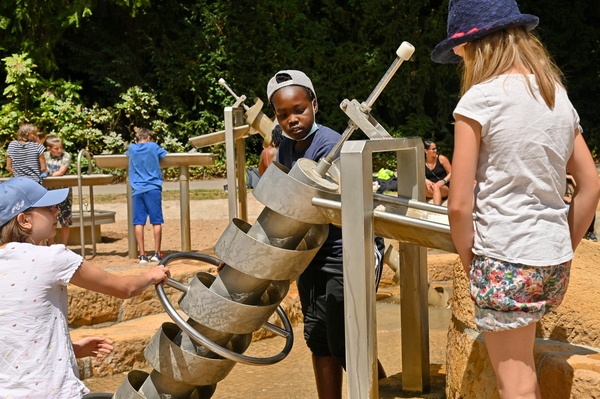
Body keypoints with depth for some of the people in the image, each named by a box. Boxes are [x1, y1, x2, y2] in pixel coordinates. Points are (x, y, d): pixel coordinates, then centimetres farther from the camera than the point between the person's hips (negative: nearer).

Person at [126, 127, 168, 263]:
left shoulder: (132, 148, 12)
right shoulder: (153, 147, 6)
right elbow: (166, 155, 17)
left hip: (137, 190, 2)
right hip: (153, 188, -2)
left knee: (139, 222, 1)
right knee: (156, 221, 3)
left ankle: (142, 255, 0)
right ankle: (157, 253, 2)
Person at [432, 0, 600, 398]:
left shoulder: (480, 99, -12)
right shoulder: (558, 96, 8)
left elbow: (460, 204, -14)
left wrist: (471, 262, 0)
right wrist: (565, 249, 16)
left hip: (505, 260, -7)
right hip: (555, 261, 7)